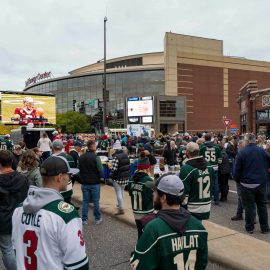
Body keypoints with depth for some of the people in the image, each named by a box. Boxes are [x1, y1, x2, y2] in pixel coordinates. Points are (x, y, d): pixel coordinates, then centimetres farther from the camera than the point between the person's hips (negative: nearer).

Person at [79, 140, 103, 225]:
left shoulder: (81, 157, 1)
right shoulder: (96, 157, -16)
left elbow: (79, 168, 10)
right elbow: (101, 170, -16)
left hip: (84, 183, 4)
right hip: (95, 183, -4)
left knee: (85, 201, 11)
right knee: (96, 201, 8)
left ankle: (84, 219, 15)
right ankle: (97, 219, 19)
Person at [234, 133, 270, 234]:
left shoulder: (241, 153, -12)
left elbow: (237, 170, -10)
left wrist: (238, 180, 5)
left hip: (247, 184, -3)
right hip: (261, 183, 3)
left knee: (249, 206, 7)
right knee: (262, 205, 14)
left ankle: (249, 227, 15)